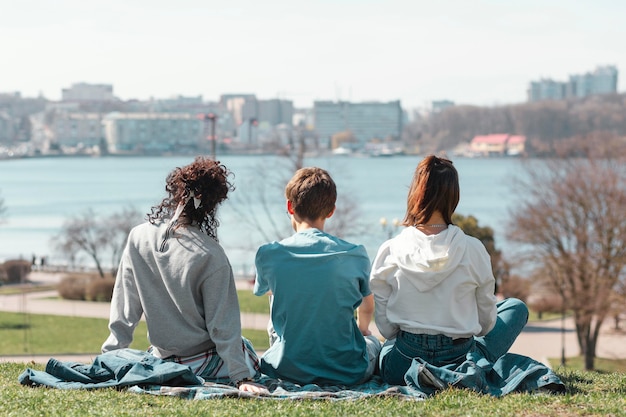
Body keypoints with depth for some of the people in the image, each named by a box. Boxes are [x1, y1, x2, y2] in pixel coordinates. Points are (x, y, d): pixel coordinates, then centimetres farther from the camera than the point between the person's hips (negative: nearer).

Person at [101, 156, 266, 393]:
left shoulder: (138, 238, -9)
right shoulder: (210, 256, -22)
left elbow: (123, 309, -2)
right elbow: (223, 324, -18)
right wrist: (241, 377, -13)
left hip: (161, 358, 5)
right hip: (202, 362, -5)